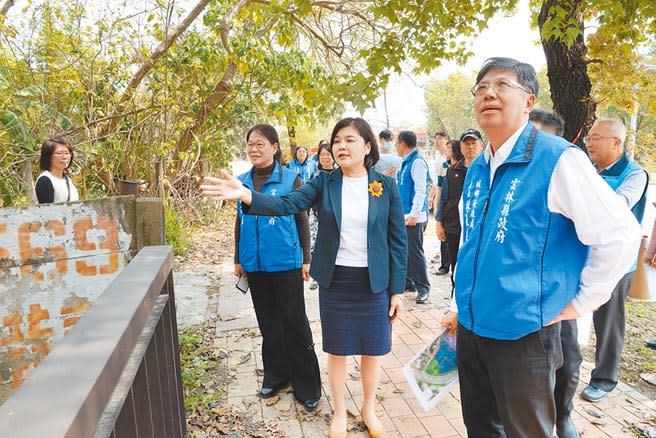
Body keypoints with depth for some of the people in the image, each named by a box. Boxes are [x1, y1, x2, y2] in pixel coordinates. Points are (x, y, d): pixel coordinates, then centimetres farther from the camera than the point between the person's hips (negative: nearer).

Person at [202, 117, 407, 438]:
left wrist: (397, 289, -2)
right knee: (337, 351, 14)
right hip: (334, 280, 1)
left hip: (374, 282, 0)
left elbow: (398, 240, -2)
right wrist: (246, 195, -34)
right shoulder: (324, 183, -3)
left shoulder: (386, 186, -5)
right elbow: (287, 204, -16)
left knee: (372, 350, 13)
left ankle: (369, 409, 40)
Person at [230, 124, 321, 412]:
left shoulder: (290, 179, -6)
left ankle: (306, 385, 17)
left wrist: (306, 259, -3)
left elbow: (301, 220, -2)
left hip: (286, 262, -4)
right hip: (255, 264, 4)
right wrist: (238, 259, 13)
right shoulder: (242, 181, 6)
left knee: (294, 321, 3)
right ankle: (276, 375, 32)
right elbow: (240, 222, 13)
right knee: (267, 321, 15)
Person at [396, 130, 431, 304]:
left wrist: (414, 215, -23)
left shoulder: (417, 162, -13)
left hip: (414, 216, -9)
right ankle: (408, 281, 27)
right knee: (404, 249, 15)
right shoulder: (406, 161, 15)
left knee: (415, 251, -4)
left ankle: (423, 288, 7)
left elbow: (420, 190, -20)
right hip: (404, 214, 9)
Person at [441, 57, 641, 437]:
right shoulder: (477, 170, 6)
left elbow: (620, 234, -14)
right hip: (470, 328, 6)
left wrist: (580, 303, -9)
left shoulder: (558, 159, -14)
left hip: (523, 334, -6)